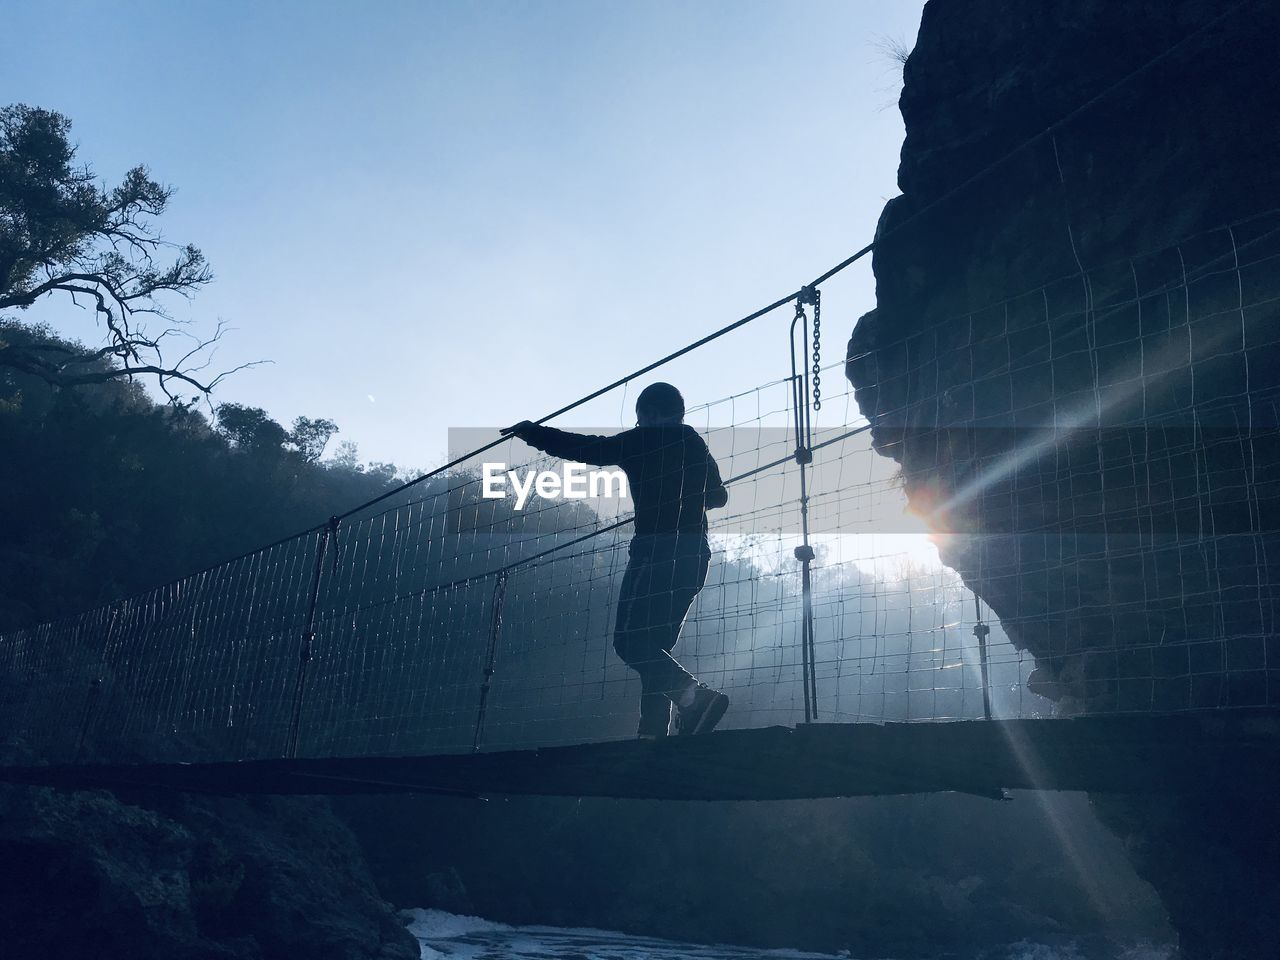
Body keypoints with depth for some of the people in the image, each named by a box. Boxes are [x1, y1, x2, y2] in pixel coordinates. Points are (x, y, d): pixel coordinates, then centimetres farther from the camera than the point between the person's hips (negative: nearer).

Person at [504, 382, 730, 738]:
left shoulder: (642, 441, 1)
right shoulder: (696, 444, 21)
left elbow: (586, 448, 2)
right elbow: (719, 495, 30)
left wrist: (531, 432, 13)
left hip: (657, 550, -8)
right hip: (695, 554, 8)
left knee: (629, 640, -11)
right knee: (653, 646, 10)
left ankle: (692, 694, -29)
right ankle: (654, 732, 2)